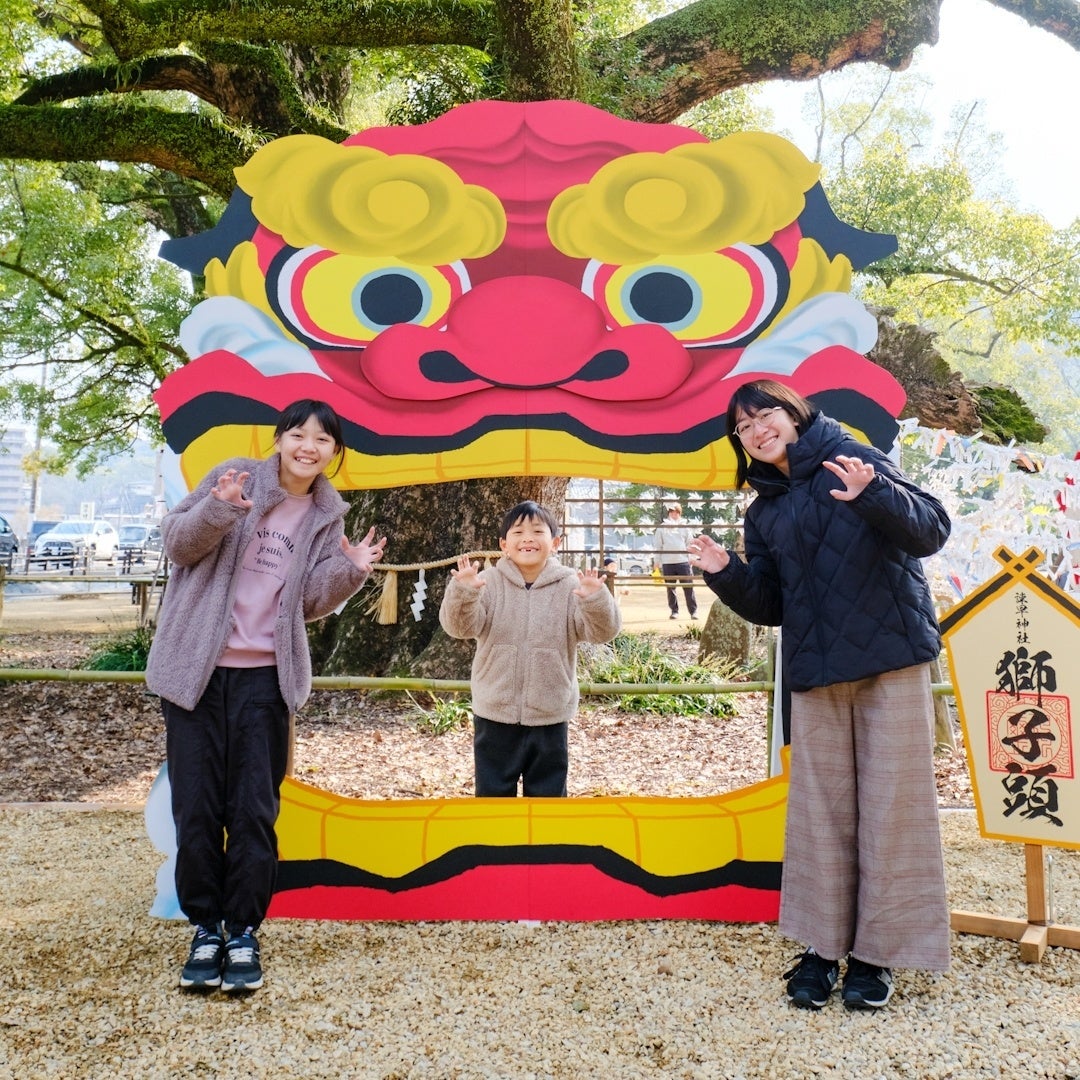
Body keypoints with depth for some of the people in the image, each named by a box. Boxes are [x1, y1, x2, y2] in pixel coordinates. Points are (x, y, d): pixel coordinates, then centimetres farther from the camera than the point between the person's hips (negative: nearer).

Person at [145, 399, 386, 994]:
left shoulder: (326, 517, 9)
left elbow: (309, 601, 7)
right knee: (196, 807, 3)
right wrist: (218, 510, -23)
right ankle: (206, 929, 18)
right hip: (195, 668, -2)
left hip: (264, 677, 2)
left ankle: (243, 933, 15)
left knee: (254, 810, 2)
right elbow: (177, 542, -5)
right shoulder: (236, 477, -1)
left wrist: (351, 571, -11)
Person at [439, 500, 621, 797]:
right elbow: (460, 626, -16)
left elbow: (603, 630, -13)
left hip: (550, 715, 0)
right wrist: (462, 591, -36)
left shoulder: (570, 585, -5)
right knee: (493, 791, 12)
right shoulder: (488, 582, -5)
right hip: (496, 713, 0)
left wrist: (596, 600, -35)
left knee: (548, 793, 14)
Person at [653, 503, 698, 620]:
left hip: (683, 562, 0)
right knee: (670, 588, 5)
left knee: (688, 587, -4)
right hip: (667, 563, 0)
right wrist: (658, 563, 4)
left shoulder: (684, 527, 10)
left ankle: (693, 611, 1)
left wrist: (691, 560, 5)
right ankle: (674, 611, 14)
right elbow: (658, 546, 8)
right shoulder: (661, 527, 8)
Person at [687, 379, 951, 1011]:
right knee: (821, 810, 6)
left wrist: (874, 496, -29)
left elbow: (931, 530, -10)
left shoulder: (856, 461, 0)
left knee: (891, 804, 0)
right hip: (815, 675, 4)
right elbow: (769, 606, 13)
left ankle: (878, 953, 11)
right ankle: (824, 947, 17)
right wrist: (726, 574, -6)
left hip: (892, 661, -4)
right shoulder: (764, 512, 14)